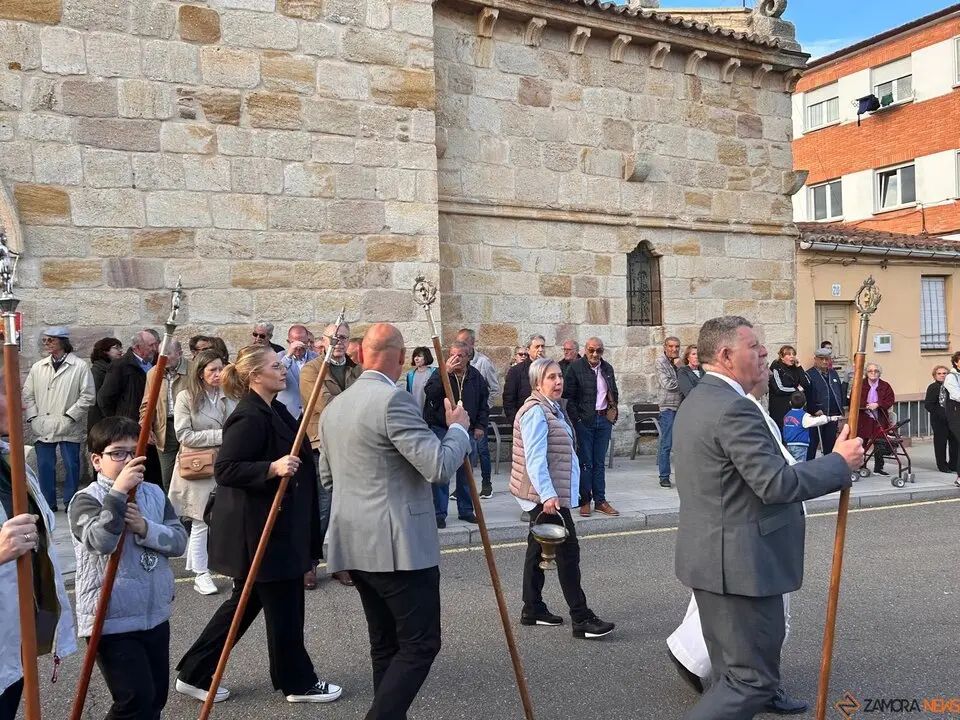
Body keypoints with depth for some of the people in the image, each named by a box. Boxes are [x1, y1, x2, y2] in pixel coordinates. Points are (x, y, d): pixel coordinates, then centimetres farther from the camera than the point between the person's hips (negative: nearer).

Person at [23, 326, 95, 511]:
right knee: (45, 466, 8)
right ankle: (48, 503, 20)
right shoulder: (37, 367, 10)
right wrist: (33, 418, 1)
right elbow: (28, 394, 12)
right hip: (43, 428, 4)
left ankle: (71, 503, 16)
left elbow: (88, 396, -7)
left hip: (69, 428, -4)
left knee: (71, 466, 3)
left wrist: (69, 416, -10)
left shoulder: (80, 367, -5)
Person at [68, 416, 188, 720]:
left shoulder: (154, 494, 5)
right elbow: (101, 541, -28)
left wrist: (145, 529, -19)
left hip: (155, 616, 6)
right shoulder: (86, 499, -11)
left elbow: (179, 540, -2)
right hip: (111, 621, -6)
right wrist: (118, 492, -34)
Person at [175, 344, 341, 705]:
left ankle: (195, 674, 27)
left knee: (245, 602, 17)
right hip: (259, 528, -10)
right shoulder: (250, 417, -19)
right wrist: (273, 468, -34)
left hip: (273, 525, 10)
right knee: (284, 604, 4)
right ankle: (297, 681, 21)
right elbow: (224, 469, -26)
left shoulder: (272, 410, 12)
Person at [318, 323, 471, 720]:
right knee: (420, 644, -1)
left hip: (355, 544, 9)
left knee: (386, 644, 16)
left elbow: (327, 476, 21)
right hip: (400, 545, -9)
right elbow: (439, 467, -19)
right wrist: (458, 428, -3)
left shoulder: (334, 406, 11)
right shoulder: (394, 400, -17)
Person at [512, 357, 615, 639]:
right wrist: (548, 495, -30)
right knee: (568, 550, -8)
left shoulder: (552, 408, 15)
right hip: (545, 494, -10)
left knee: (538, 547, 13)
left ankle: (532, 610, 22)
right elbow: (535, 458, -24)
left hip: (546, 494, 10)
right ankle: (581, 619, -4)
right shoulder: (536, 412, -16)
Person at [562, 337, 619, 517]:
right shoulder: (575, 367, -7)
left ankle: (600, 501, 16)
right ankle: (585, 501, 9)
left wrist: (613, 411, 11)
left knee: (600, 462, 10)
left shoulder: (607, 368, 10)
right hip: (584, 420, -5)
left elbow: (614, 392, 22)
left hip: (604, 419, 5)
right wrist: (576, 418, -13)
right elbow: (568, 395, -9)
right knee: (586, 462, 1)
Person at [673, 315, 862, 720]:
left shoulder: (695, 402, 12)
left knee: (734, 673, 21)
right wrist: (840, 463, -11)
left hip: (711, 558, 11)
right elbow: (776, 483, -24)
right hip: (741, 563, -11)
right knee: (754, 679, 0)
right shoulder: (734, 408, -21)